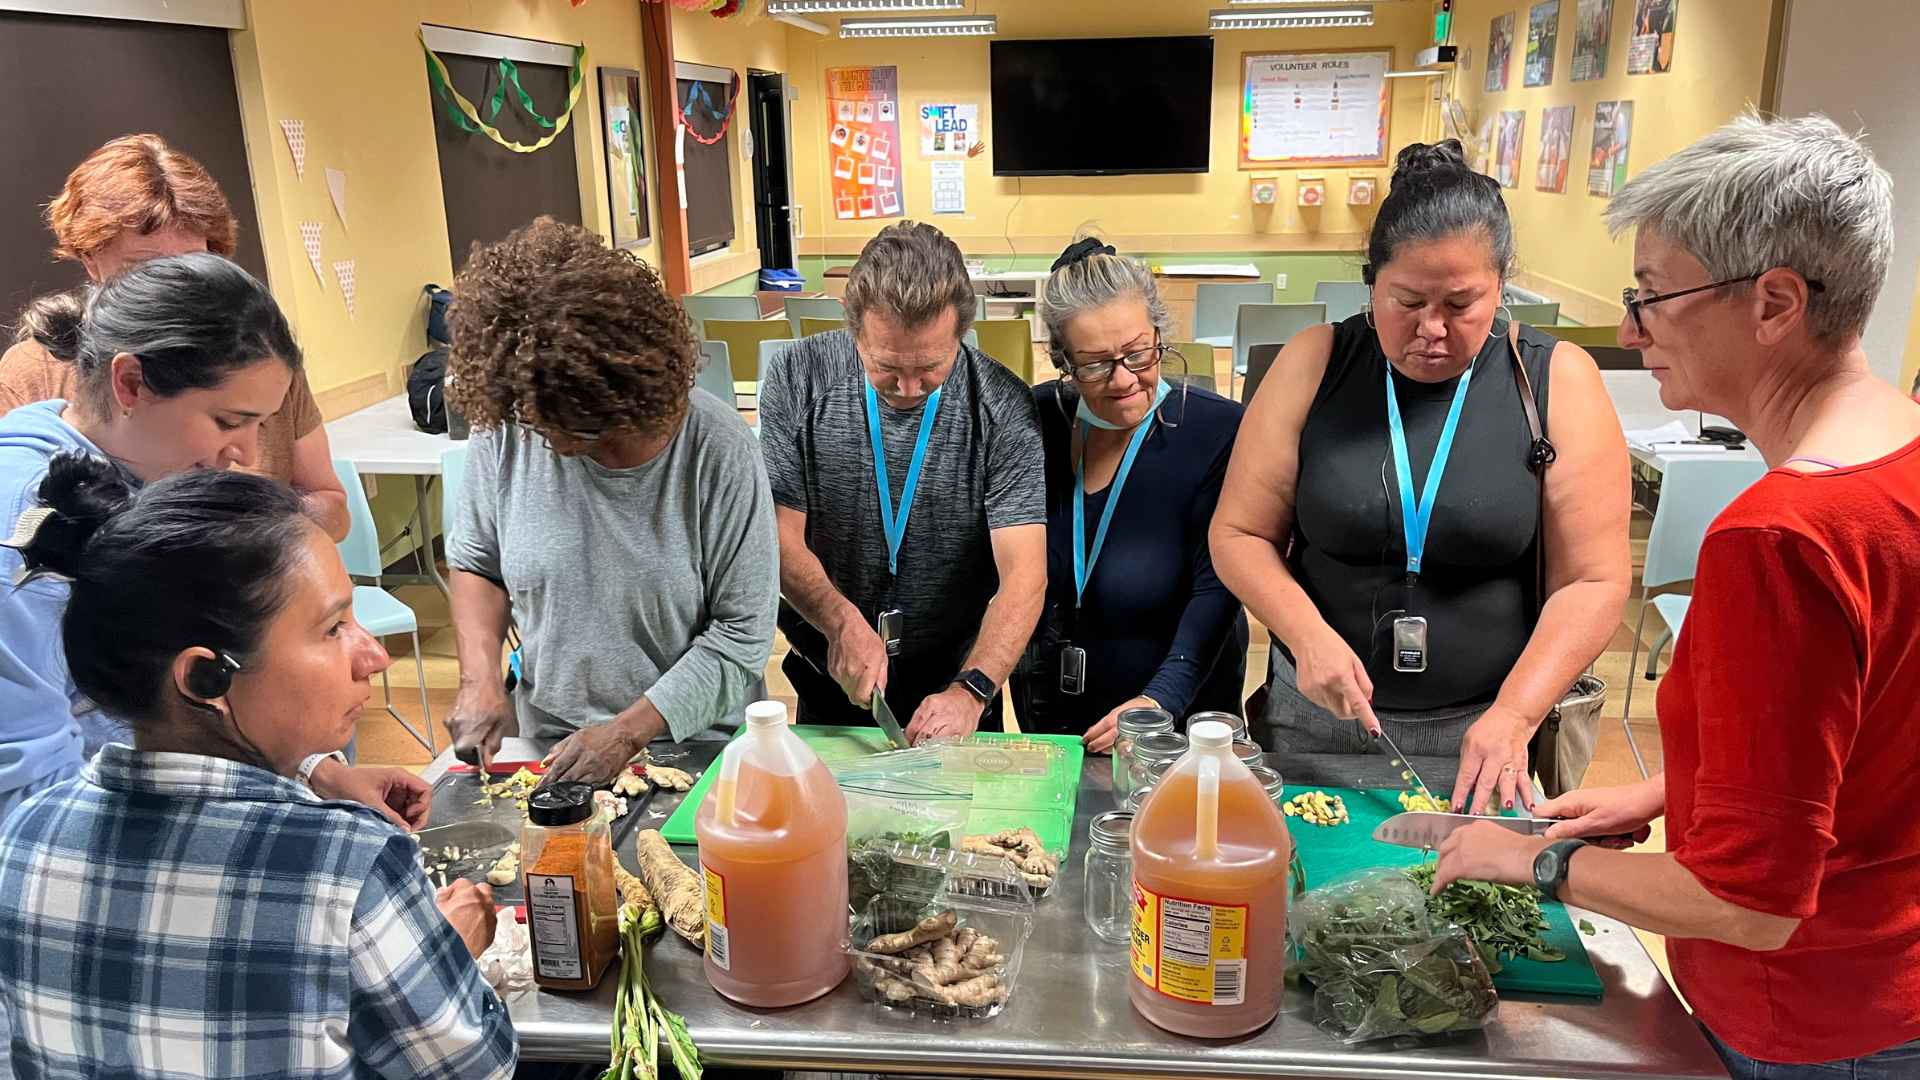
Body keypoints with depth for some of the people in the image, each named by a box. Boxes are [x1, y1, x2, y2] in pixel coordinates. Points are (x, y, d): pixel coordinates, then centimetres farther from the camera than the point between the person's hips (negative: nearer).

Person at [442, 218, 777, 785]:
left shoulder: (718, 450, -15)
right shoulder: (503, 431, -5)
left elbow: (742, 632, -11)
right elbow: (475, 562, 12)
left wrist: (630, 730, -14)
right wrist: (481, 678, -2)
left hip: (692, 739, -3)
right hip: (549, 744, 3)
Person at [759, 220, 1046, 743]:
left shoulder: (1003, 407, -12)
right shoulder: (798, 377, -8)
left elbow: (1024, 574, -17)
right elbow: (781, 536, -6)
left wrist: (970, 690, -31)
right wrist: (843, 623, -22)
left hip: (954, 686, 0)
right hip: (830, 688, 1)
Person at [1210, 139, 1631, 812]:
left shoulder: (1557, 380, -6)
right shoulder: (1316, 363, -4)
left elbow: (1594, 580, -8)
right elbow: (1239, 534, -3)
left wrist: (1512, 717, -19)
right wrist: (1308, 635, -19)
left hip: (1480, 736, 0)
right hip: (1320, 716, 1)